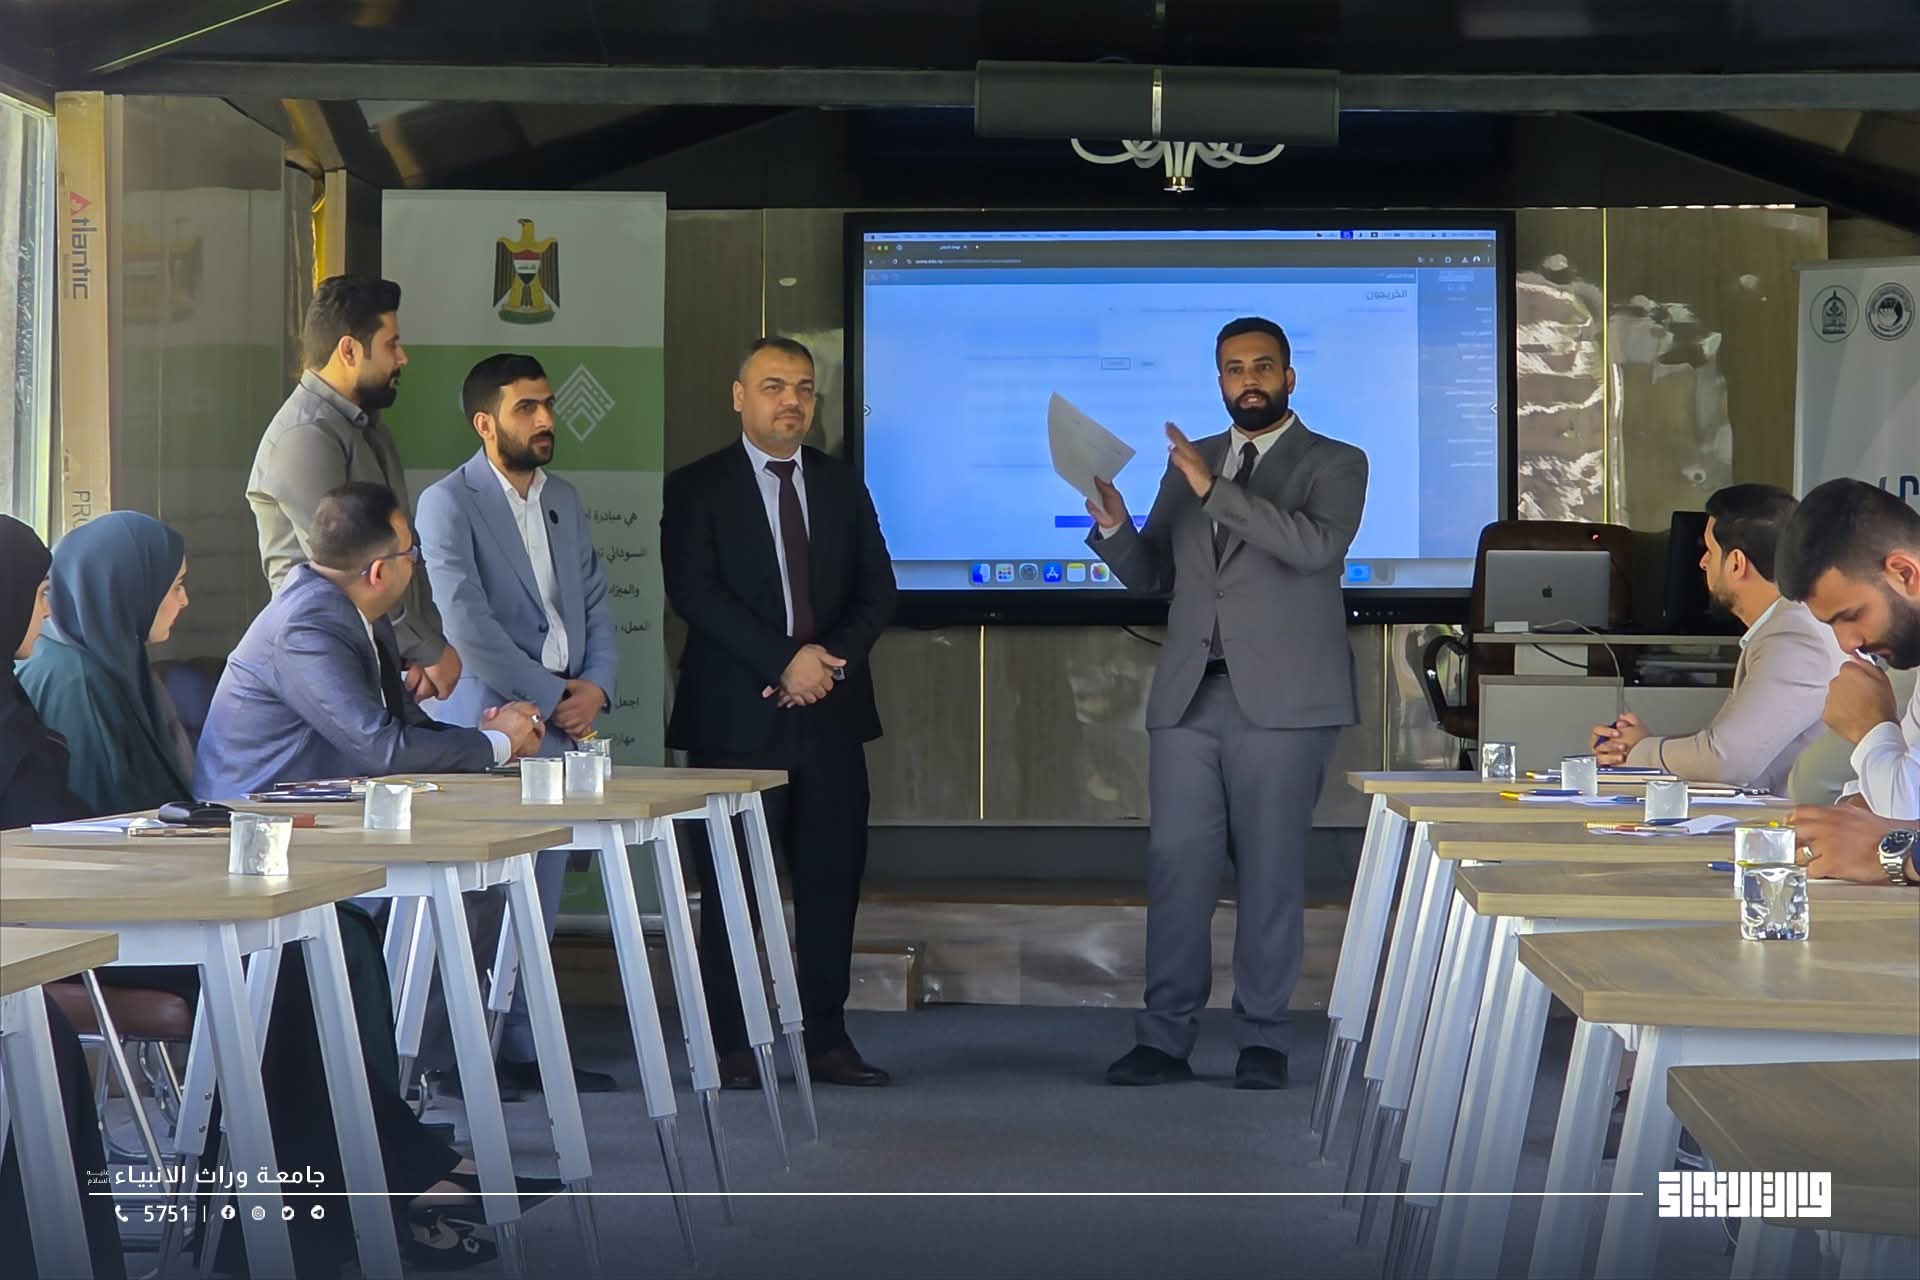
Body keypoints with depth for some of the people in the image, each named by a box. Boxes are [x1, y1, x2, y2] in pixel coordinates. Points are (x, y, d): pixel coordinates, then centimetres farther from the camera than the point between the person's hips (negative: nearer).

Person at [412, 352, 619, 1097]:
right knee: (474, 903, -7)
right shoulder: (449, 504, -7)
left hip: (559, 727, 7)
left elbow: (595, 603, 17)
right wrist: (551, 696, -14)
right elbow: (466, 624, -16)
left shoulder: (563, 501, 16)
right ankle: (444, 1057, 1)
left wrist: (595, 687, 0)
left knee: (539, 902, 9)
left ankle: (524, 1049, 16)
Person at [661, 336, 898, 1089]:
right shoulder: (697, 489, 0)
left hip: (831, 711, 4)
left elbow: (877, 589, 9)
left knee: (831, 879, 5)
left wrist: (832, 658, -9)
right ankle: (730, 1047, 7)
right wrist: (786, 660, -18)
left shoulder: (842, 485, 13)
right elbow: (695, 593, -11)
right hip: (737, 716, -4)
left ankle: (826, 1038, 12)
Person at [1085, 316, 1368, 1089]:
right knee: (1176, 867, 0)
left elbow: (1318, 545, -18)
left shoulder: (1334, 465, 2)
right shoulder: (1188, 463, 16)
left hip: (1281, 699, -4)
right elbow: (1149, 576, 15)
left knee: (1271, 871, 0)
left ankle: (1263, 1039, 8)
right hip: (1188, 696, 4)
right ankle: (1165, 1038, 4)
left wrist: (1216, 490, -21)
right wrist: (1113, 526, -5)